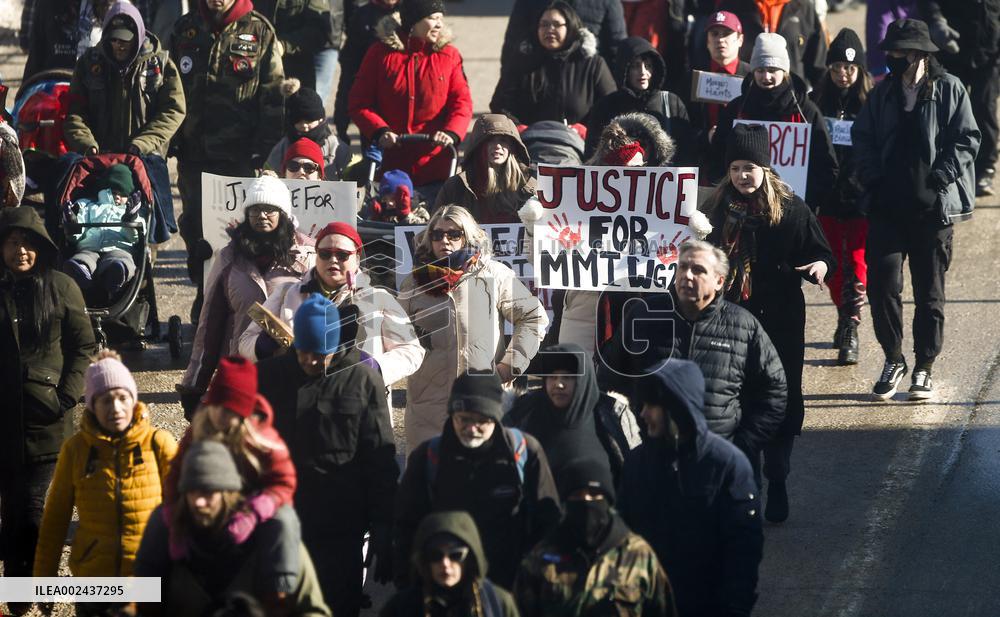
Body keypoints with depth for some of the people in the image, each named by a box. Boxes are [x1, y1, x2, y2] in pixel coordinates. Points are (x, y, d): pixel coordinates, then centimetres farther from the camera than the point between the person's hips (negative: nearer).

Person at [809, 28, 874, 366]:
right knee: (836, 265, 11)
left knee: (857, 265, -7)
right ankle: (845, 322, 27)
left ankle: (849, 331, -7)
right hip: (828, 195, 3)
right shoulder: (817, 101, 4)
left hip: (862, 197, -3)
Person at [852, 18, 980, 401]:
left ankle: (924, 368, 16)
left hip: (933, 208, -3)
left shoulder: (949, 90, -3)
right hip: (888, 207, 3)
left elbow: (967, 140, -5)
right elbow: (862, 137, 13)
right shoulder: (883, 93, 9)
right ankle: (893, 360, 10)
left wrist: (938, 180, -12)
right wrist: (874, 179, -1)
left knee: (929, 292, 5)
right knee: (882, 284, -6)